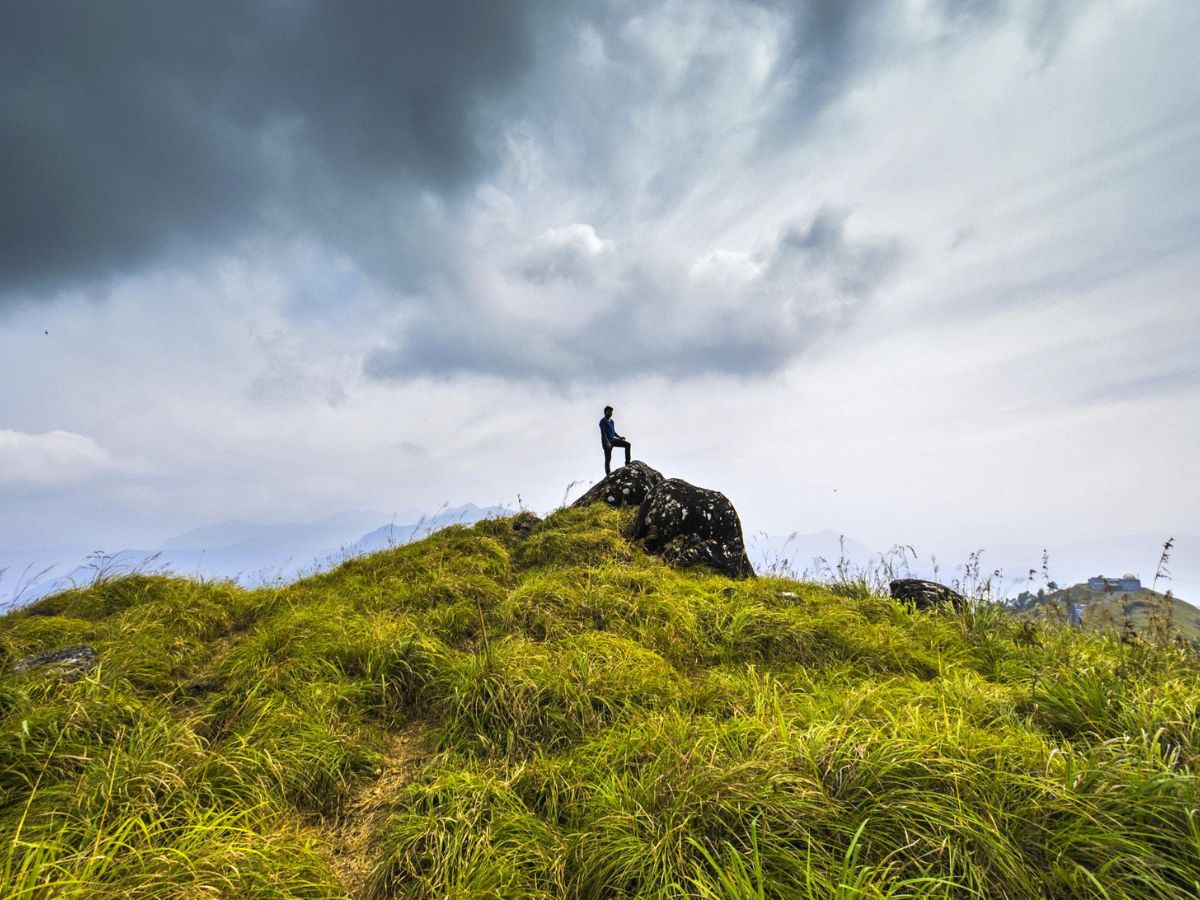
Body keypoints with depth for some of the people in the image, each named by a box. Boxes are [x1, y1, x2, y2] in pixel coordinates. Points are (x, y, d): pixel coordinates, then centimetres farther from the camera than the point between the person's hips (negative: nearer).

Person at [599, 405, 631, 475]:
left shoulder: (611, 421, 19)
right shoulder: (603, 421, -7)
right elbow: (603, 433, -17)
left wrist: (619, 437, 6)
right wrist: (607, 442, -27)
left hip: (613, 440, 8)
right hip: (607, 441, -8)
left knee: (627, 444, -2)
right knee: (608, 458, -8)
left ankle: (627, 462, -5)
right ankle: (608, 473, -5)